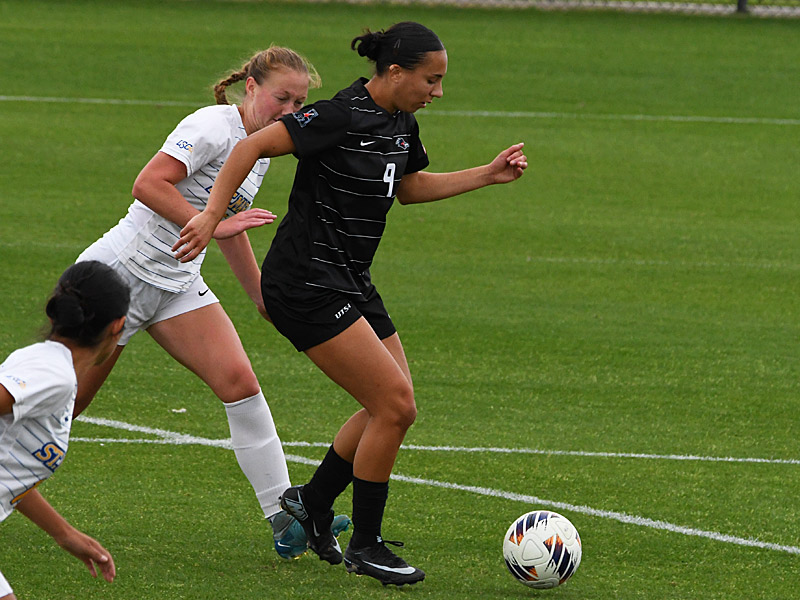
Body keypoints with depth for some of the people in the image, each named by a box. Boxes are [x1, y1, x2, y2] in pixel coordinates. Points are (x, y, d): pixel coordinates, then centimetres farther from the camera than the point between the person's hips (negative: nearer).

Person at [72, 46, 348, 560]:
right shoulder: (214, 127, -17)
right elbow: (148, 185, -29)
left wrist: (262, 295, 31)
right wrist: (212, 224, -33)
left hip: (178, 285, 7)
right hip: (121, 273, -7)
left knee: (239, 382, -10)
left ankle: (285, 519, -13)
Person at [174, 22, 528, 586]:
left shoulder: (401, 123, 8)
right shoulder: (343, 116, -20)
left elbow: (411, 187, 26)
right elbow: (252, 146, -20)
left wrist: (488, 175, 19)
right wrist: (211, 216, -24)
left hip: (349, 281, 10)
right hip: (306, 282, -10)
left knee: (395, 408, 10)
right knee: (394, 404, -12)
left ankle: (312, 502, 30)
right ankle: (365, 547, 1)